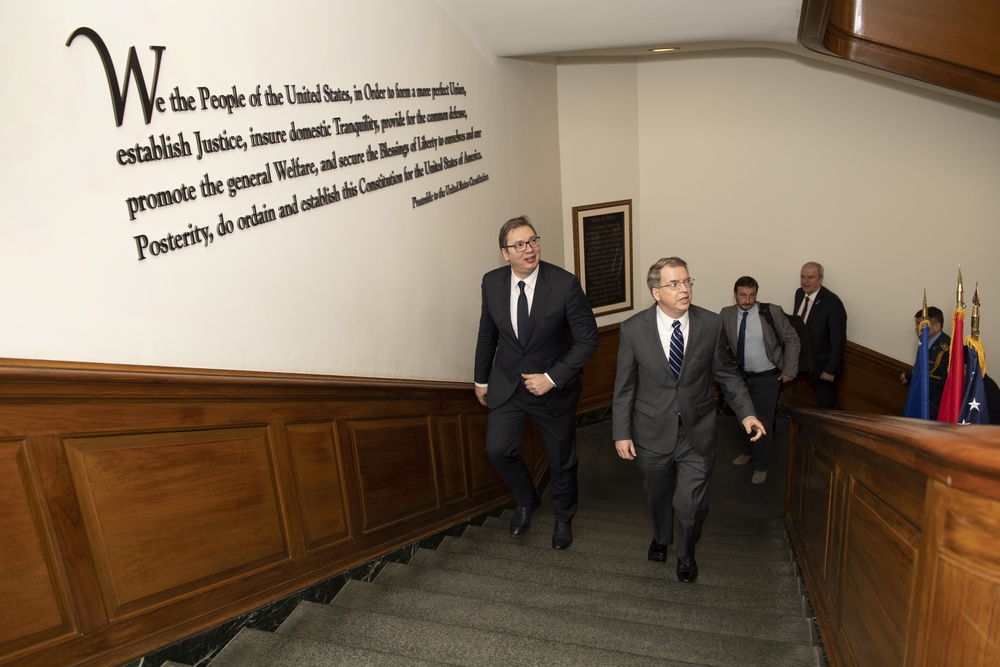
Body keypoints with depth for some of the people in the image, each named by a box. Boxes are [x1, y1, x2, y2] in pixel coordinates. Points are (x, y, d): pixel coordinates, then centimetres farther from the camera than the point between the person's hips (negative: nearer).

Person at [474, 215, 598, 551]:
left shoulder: (565, 284, -21)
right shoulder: (492, 282, -9)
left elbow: (588, 339, -16)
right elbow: (487, 334, 5)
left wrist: (552, 378, -21)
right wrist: (481, 378, 12)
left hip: (554, 386, -2)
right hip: (507, 384, 3)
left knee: (561, 459, 14)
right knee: (498, 450, -3)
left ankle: (563, 519, 43)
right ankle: (527, 501, 30)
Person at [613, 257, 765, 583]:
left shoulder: (711, 324, -9)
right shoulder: (633, 329, -12)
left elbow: (727, 373, 3)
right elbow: (624, 386, -5)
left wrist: (746, 412, -6)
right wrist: (621, 433, -5)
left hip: (697, 432, 0)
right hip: (654, 431, 0)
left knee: (691, 504, 1)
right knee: (658, 495, 21)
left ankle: (686, 554, 34)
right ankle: (661, 538, 54)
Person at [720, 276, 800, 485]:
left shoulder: (772, 312, -16)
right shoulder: (726, 314, -9)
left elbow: (792, 340, -7)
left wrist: (789, 370, -8)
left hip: (767, 378, -3)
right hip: (740, 376, 3)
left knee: (763, 422, 2)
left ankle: (761, 466, 22)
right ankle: (748, 451, 46)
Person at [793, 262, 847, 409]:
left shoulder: (833, 302, -23)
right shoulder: (799, 293, -1)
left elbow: (839, 341, -19)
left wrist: (831, 370, -17)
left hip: (822, 365, -5)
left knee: (829, 406, 7)